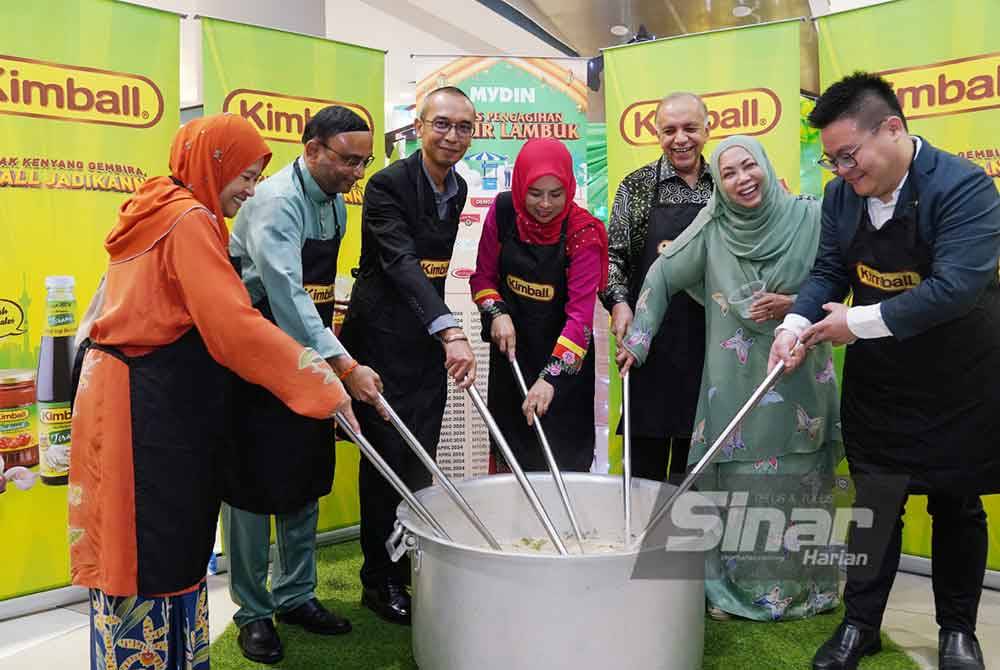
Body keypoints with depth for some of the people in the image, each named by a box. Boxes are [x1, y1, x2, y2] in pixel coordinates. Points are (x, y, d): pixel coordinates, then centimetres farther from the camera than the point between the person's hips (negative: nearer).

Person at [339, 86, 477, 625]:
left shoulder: (458, 188, 8)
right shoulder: (388, 185, -15)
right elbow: (401, 263, -29)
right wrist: (451, 331, -41)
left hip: (430, 336, 7)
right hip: (382, 338, -6)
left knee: (421, 460, 11)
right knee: (385, 460, 3)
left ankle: (408, 569, 26)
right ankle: (380, 581, 20)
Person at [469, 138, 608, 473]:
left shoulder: (583, 232, -20)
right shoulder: (503, 212, -10)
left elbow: (580, 312, -25)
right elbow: (483, 276, 1)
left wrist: (551, 376, -33)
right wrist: (497, 313, -20)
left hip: (563, 357, -3)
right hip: (511, 348, 3)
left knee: (563, 452, 7)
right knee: (508, 443, 16)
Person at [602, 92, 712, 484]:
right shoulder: (637, 187, 1)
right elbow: (614, 254, 0)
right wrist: (618, 302, -14)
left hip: (710, 335, 3)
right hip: (652, 337, -2)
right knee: (647, 447, 3)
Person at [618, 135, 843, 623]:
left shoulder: (809, 217, -3)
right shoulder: (712, 228, -1)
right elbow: (662, 277, 4)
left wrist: (793, 304, -13)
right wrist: (636, 339, 1)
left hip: (798, 377, 0)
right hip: (734, 380, 0)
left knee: (796, 482, 7)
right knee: (734, 483, 5)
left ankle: (801, 586, 25)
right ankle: (734, 588, 21)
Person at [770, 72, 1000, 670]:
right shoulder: (842, 195, -4)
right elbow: (828, 273, 2)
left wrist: (859, 322, -26)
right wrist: (797, 325, -16)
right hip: (876, 380, 4)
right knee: (873, 503, 10)